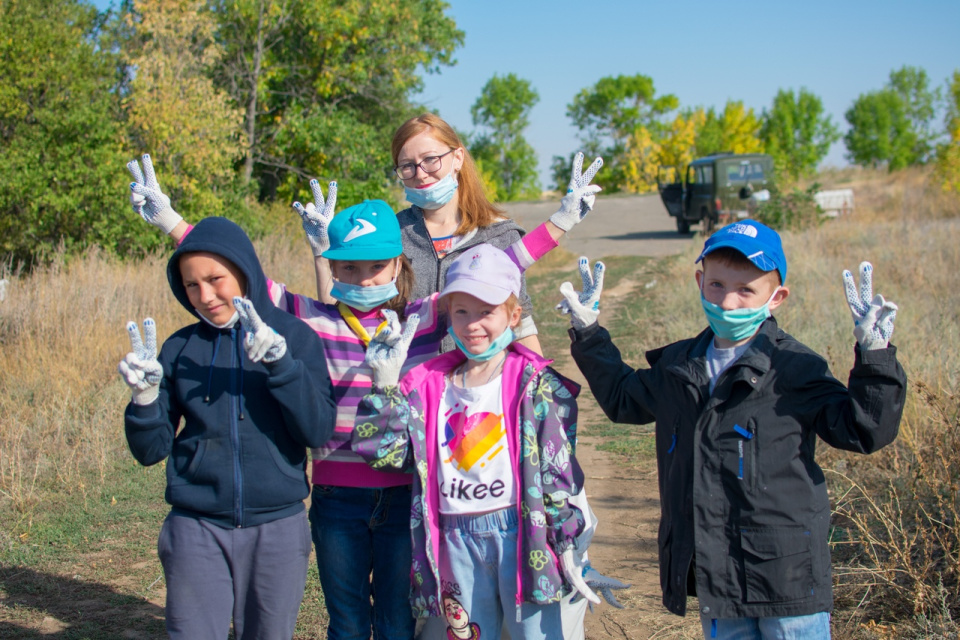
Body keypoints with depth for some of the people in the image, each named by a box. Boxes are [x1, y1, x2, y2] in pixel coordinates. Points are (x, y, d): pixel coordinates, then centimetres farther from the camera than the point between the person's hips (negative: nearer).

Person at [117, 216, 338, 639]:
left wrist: (279, 361, -21)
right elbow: (150, 451, 3)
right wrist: (144, 396, -15)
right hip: (196, 529, 1)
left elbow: (319, 431, -11)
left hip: (276, 527, 0)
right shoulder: (180, 349, 3)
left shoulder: (292, 336, -1)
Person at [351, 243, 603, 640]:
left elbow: (557, 472, -3)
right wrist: (386, 384, -9)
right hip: (457, 543, 4)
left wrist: (566, 549, -5)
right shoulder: (430, 385, 8)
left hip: (520, 532, -3)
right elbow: (384, 453, 0)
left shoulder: (537, 384, -2)